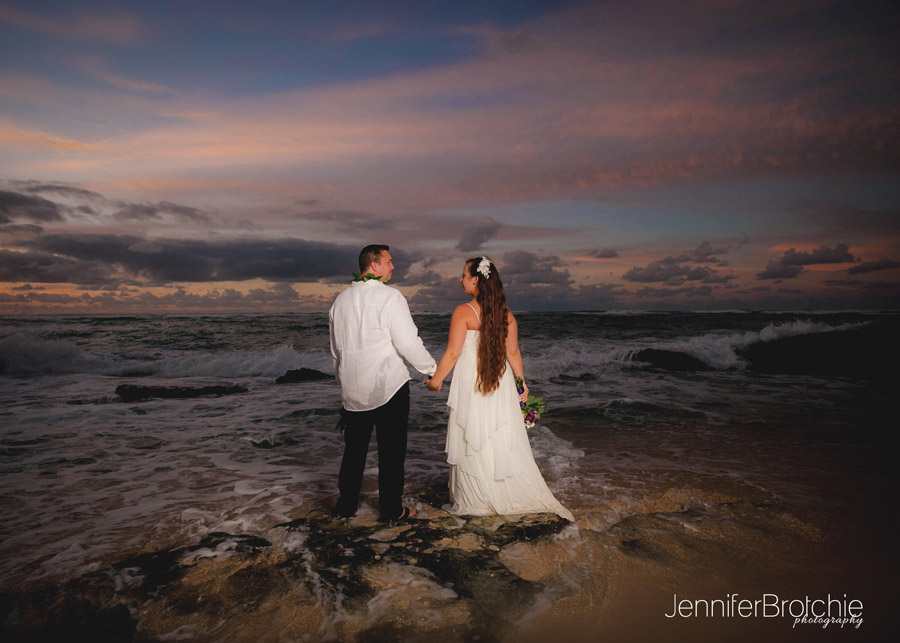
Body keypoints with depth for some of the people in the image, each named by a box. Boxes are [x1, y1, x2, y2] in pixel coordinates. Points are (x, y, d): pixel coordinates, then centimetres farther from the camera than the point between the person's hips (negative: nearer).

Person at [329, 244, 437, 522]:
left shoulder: (340, 300, 7)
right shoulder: (390, 296, -13)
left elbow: (336, 347, 15)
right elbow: (409, 343, -15)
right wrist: (432, 369, 0)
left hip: (352, 389, 6)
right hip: (389, 386, -6)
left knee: (354, 449, 17)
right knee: (391, 450, 7)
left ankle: (346, 505, 27)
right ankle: (391, 509, 17)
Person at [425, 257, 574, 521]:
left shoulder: (463, 311, -13)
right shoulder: (506, 313, 2)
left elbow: (452, 353, -13)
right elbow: (513, 353, 4)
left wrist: (436, 379, 0)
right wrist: (522, 382, 14)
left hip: (470, 383, -5)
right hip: (501, 383, 5)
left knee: (473, 441, 6)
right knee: (505, 440, 13)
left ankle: (476, 501, 17)